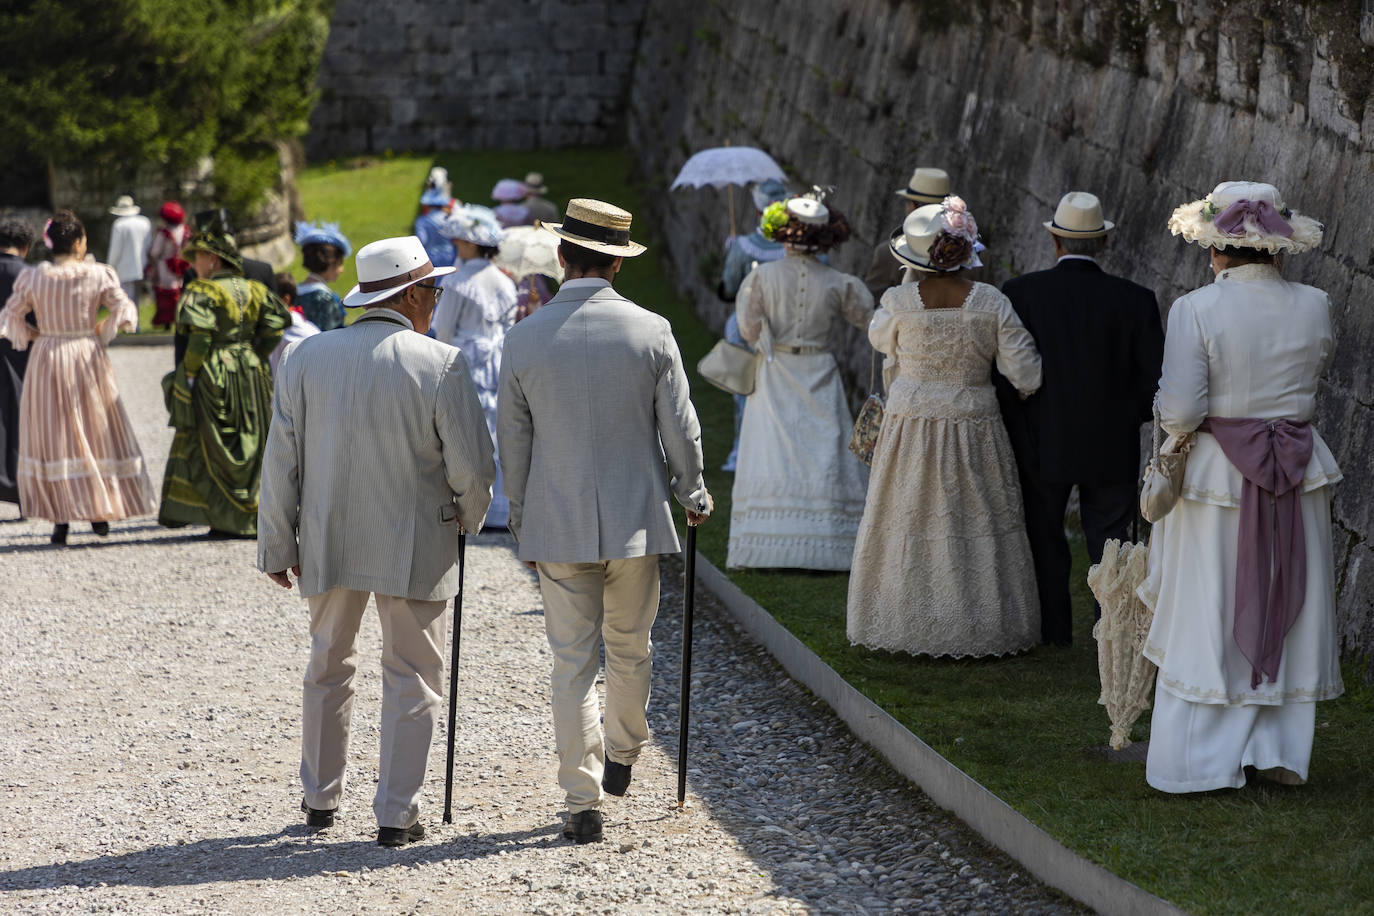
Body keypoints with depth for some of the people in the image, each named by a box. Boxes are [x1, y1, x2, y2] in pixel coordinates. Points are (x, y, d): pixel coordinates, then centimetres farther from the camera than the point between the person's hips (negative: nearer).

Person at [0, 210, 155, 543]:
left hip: (48, 360, 0)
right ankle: (100, 513, 14)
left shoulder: (33, 278, -4)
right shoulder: (98, 275, -6)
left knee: (54, 438, 5)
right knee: (96, 432, 13)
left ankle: (61, 519, 0)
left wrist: (35, 336, 12)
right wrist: (101, 330, 6)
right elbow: (124, 311, -9)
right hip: (88, 357, 0)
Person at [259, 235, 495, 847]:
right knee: (412, 678, 7)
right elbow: (473, 468, -11)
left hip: (327, 544, 4)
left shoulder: (305, 358, -2)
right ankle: (396, 814, 6)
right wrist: (466, 520, 10)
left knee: (328, 666, 20)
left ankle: (320, 799, 29)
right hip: (414, 547, -4)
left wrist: (277, 545, 10)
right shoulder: (441, 365, -12)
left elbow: (281, 462, 1)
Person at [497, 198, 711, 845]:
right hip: (636, 521, 0)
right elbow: (680, 428, 0)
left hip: (558, 525, 0)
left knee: (572, 663, 3)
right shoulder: (650, 331, -5)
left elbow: (512, 443, 3)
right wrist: (693, 495, 17)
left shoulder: (525, 338, -4)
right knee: (629, 648, 19)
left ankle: (583, 802, 2)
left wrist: (520, 522, 15)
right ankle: (623, 756, 37)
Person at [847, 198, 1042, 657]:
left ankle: (910, 626, 20)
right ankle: (981, 627, 17)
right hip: (973, 430, 0)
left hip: (910, 427, 0)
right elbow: (1027, 373, -11)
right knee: (977, 525, 10)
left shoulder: (899, 301, -11)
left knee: (909, 524, 12)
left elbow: (881, 339, 12)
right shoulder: (991, 303, -12)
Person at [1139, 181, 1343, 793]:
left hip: (1217, 474, -3)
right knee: (1287, 613, 12)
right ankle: (1279, 750, 17)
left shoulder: (1196, 311, -16)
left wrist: (1181, 425, 3)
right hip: (1300, 473, 3)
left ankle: (1200, 759, 10)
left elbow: (1181, 412, -18)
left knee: (1208, 619, 5)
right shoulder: (1313, 307, -3)